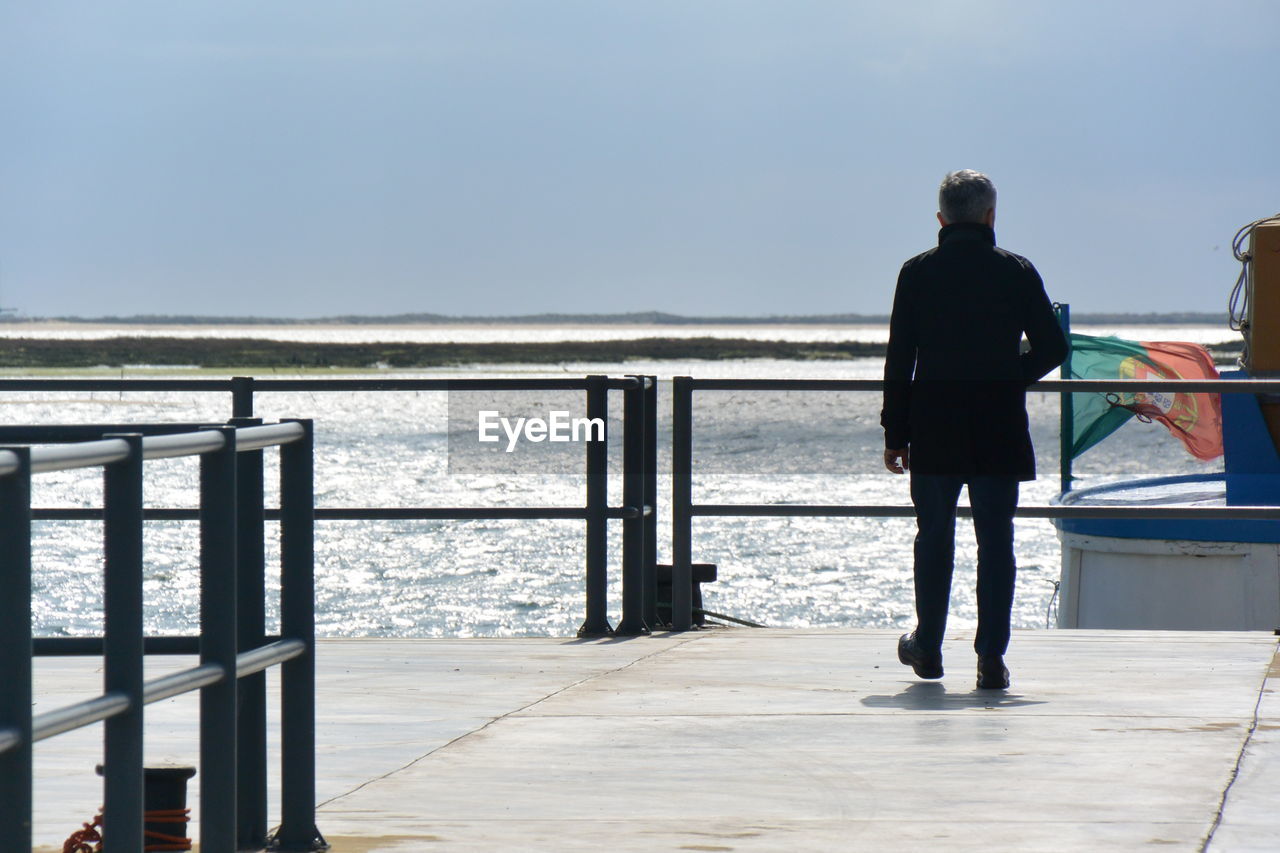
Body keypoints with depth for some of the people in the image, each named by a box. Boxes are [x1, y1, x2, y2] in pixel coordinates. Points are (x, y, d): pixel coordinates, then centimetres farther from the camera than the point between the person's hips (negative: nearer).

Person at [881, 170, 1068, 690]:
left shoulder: (917, 273, 0)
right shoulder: (1017, 272, 0)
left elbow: (899, 358, -2)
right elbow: (1052, 347, 1)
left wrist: (895, 433, 2)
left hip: (934, 428, 0)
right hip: (999, 428, 0)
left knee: (934, 536, 13)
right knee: (996, 540, 2)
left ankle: (928, 647, 21)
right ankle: (991, 656, -4)